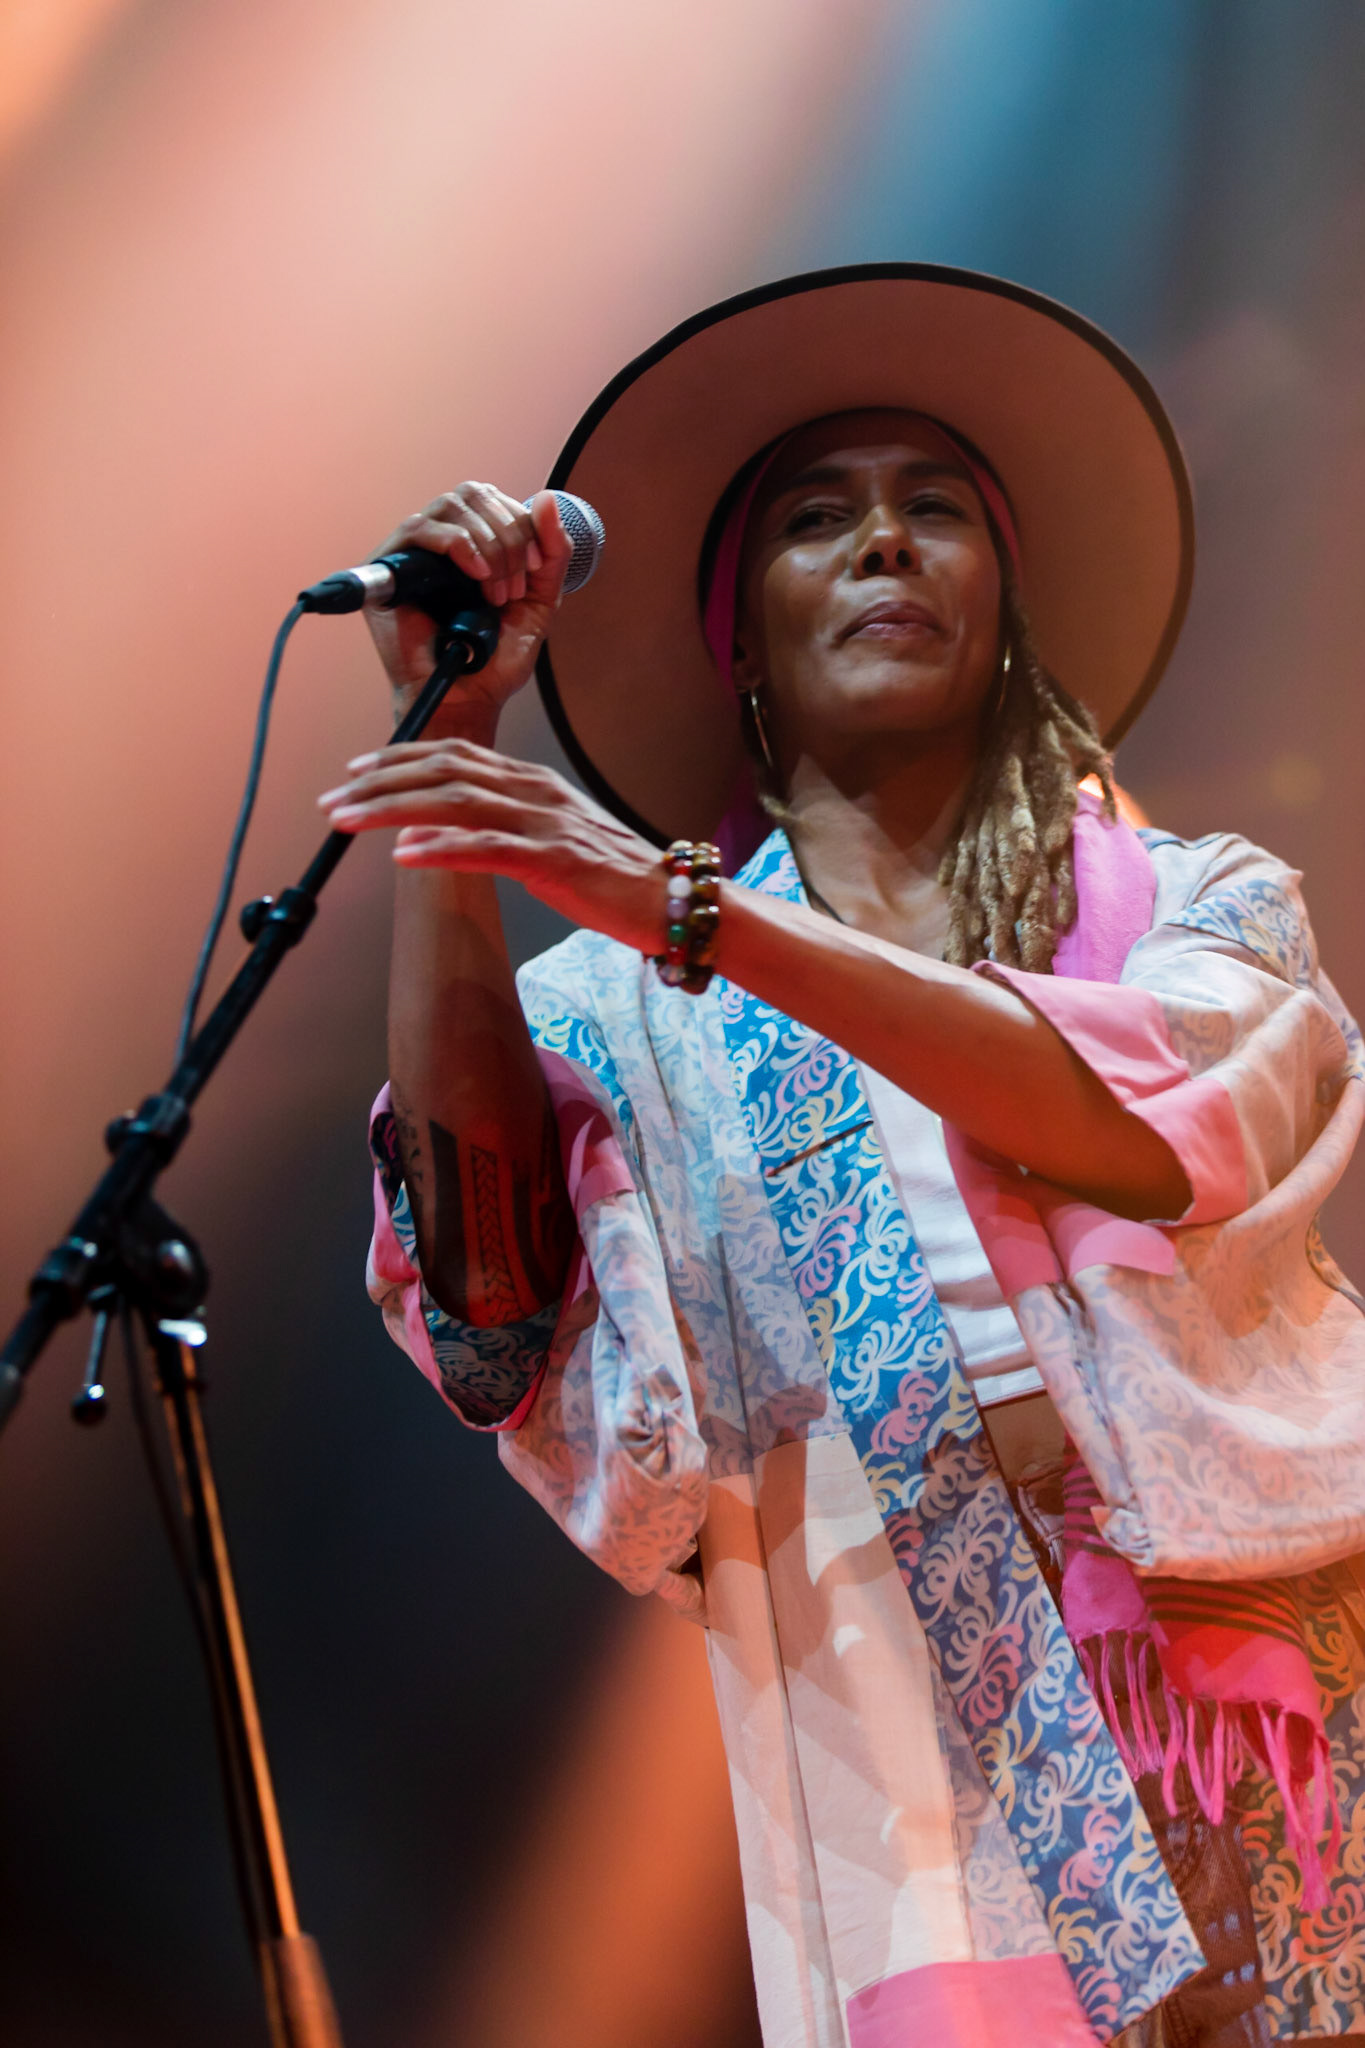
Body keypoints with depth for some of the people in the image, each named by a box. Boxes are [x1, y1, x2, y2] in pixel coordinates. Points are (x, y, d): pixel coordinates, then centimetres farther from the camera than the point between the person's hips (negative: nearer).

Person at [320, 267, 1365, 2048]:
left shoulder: (1208, 903, 11)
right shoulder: (630, 1013, 9)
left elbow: (1147, 1122, -12)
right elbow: (491, 1308, -11)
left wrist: (686, 906, -19)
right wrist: (453, 740, -11)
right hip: (929, 1755, 0)